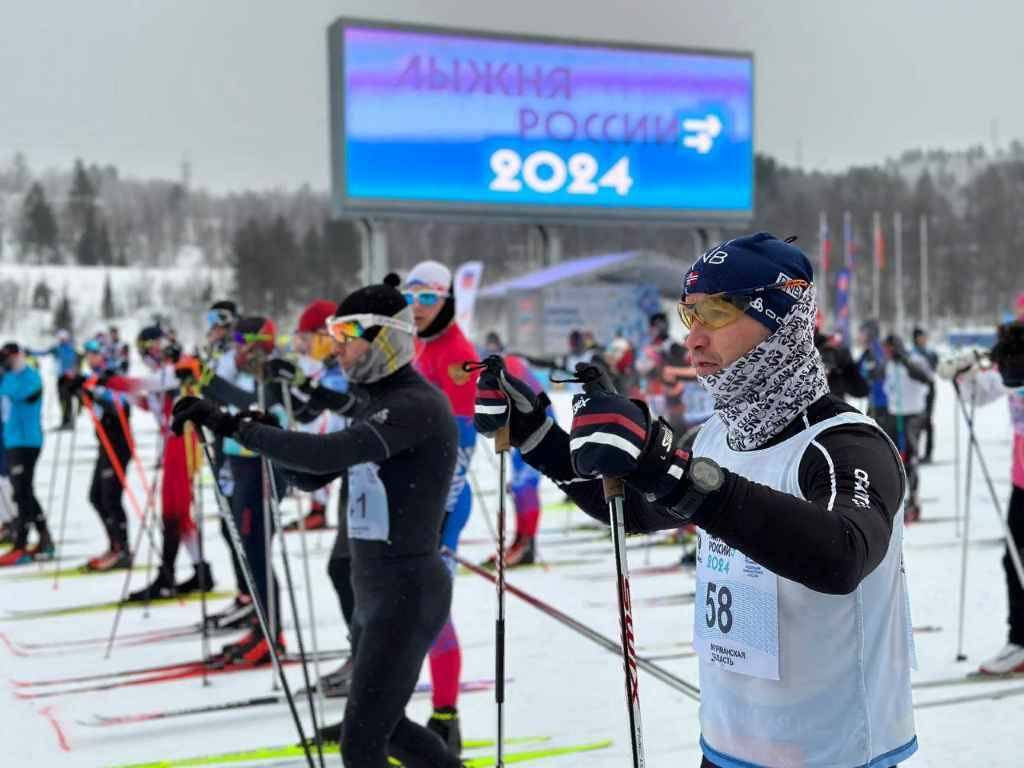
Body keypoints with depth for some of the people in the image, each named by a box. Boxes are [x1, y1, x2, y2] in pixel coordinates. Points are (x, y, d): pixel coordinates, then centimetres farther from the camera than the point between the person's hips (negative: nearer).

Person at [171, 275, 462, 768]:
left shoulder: (417, 404, -19)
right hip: (376, 593, 10)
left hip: (407, 597, -10)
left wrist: (232, 426, -29)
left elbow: (326, 455, -33)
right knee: (385, 727, 23)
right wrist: (260, 435, -3)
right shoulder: (379, 407, 12)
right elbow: (312, 477, 15)